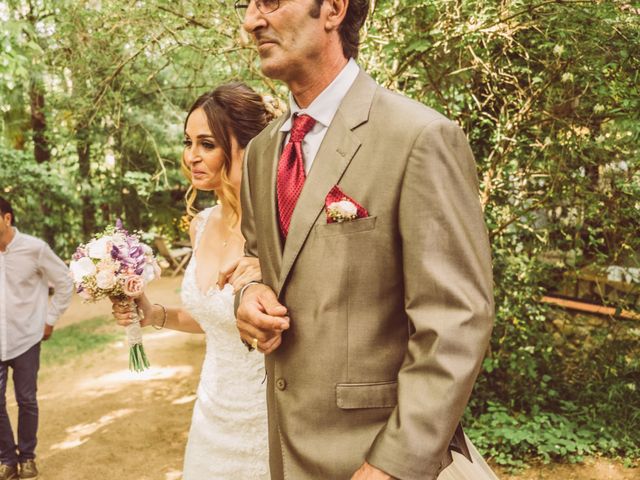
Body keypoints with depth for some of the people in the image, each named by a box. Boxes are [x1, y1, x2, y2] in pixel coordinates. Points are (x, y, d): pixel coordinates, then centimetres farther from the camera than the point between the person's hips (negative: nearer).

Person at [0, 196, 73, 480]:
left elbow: (64, 283, 2)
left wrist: (49, 320, 2)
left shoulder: (33, 248, -10)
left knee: (26, 401, 9)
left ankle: (27, 457, 27)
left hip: (25, 339, -1)